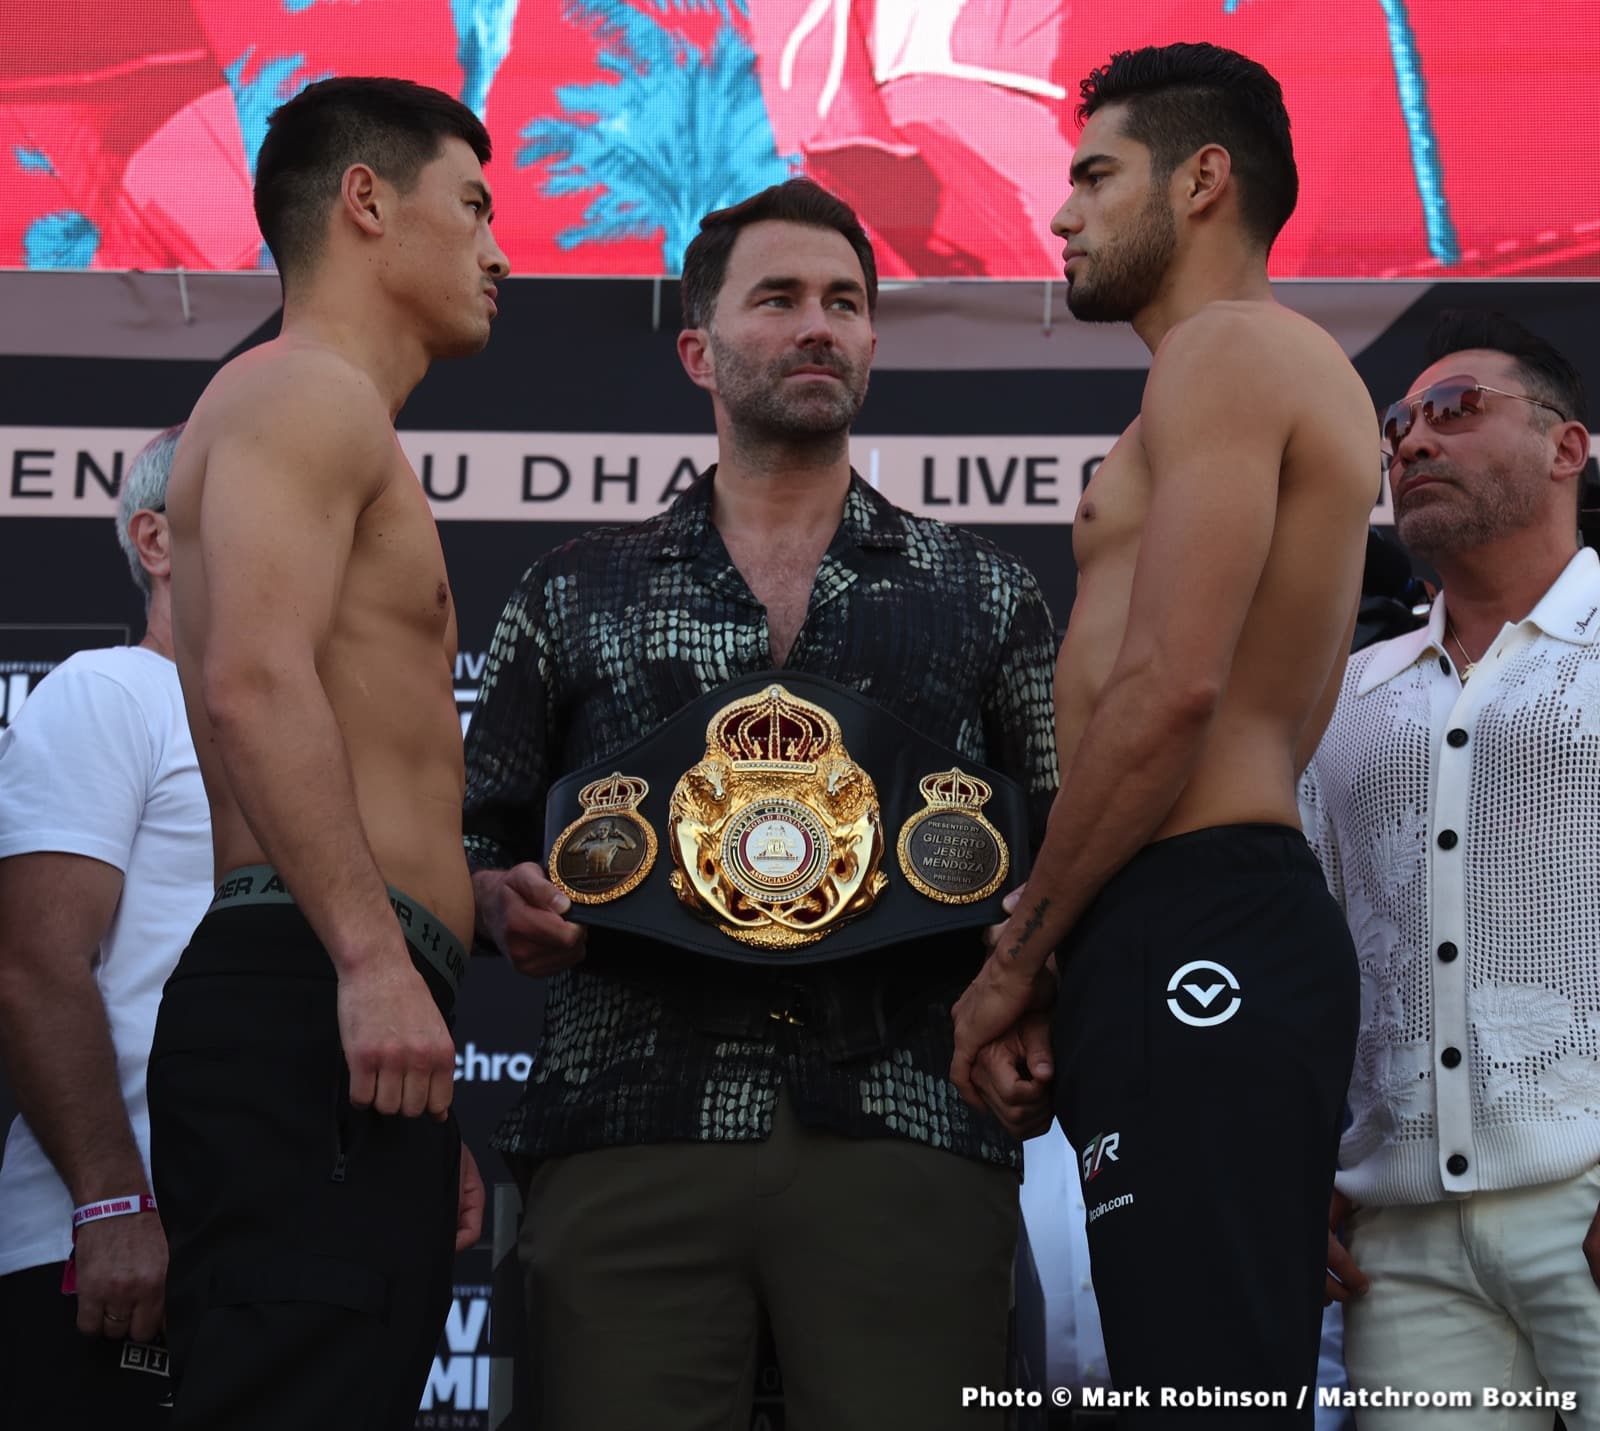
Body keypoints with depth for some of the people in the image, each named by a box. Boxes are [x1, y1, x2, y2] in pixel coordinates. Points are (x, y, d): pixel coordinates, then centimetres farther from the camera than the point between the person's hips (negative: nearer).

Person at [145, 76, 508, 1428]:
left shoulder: (333, 423, 30)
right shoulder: (308, 393, -1)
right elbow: (256, 683, -18)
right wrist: (373, 958, -25)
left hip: (349, 1017, 10)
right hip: (313, 1001, -10)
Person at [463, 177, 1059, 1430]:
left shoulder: (985, 597, 17)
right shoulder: (576, 597, 18)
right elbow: (470, 844, 20)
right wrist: (506, 905, -3)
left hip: (904, 1138, 0)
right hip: (629, 1140, 0)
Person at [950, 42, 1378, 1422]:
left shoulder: (1227, 350, -4)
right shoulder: (1290, 375, 26)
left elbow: (1171, 683, -17)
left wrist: (1016, 961, -9)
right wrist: (1066, 965, 15)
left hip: (1192, 944, -10)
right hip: (1229, 937, 10)